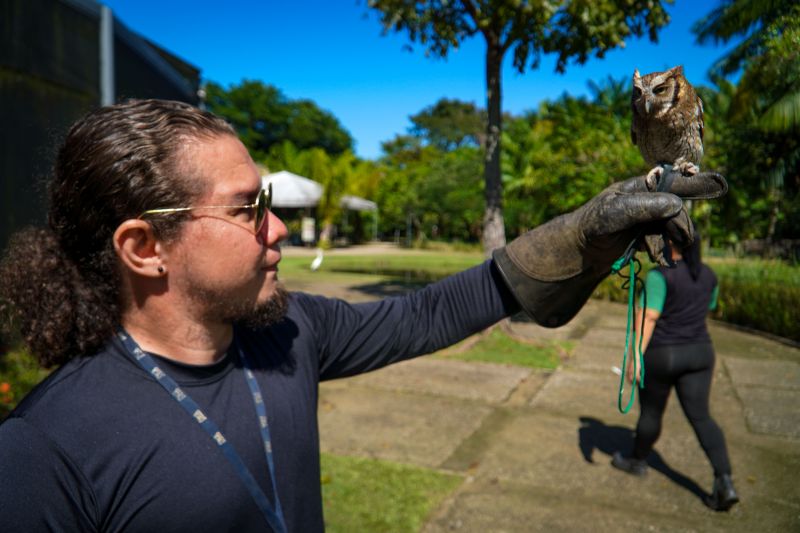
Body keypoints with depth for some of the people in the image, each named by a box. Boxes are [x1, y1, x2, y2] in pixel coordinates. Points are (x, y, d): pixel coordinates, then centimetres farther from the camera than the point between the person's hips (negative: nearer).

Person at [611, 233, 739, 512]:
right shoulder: (708, 274, 4)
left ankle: (638, 461, 34)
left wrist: (635, 356, -19)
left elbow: (647, 317, -22)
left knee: (650, 412, 13)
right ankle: (725, 482, -4)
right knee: (701, 417, 6)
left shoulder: (660, 275, -18)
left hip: (661, 355, -5)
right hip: (698, 354, 5)